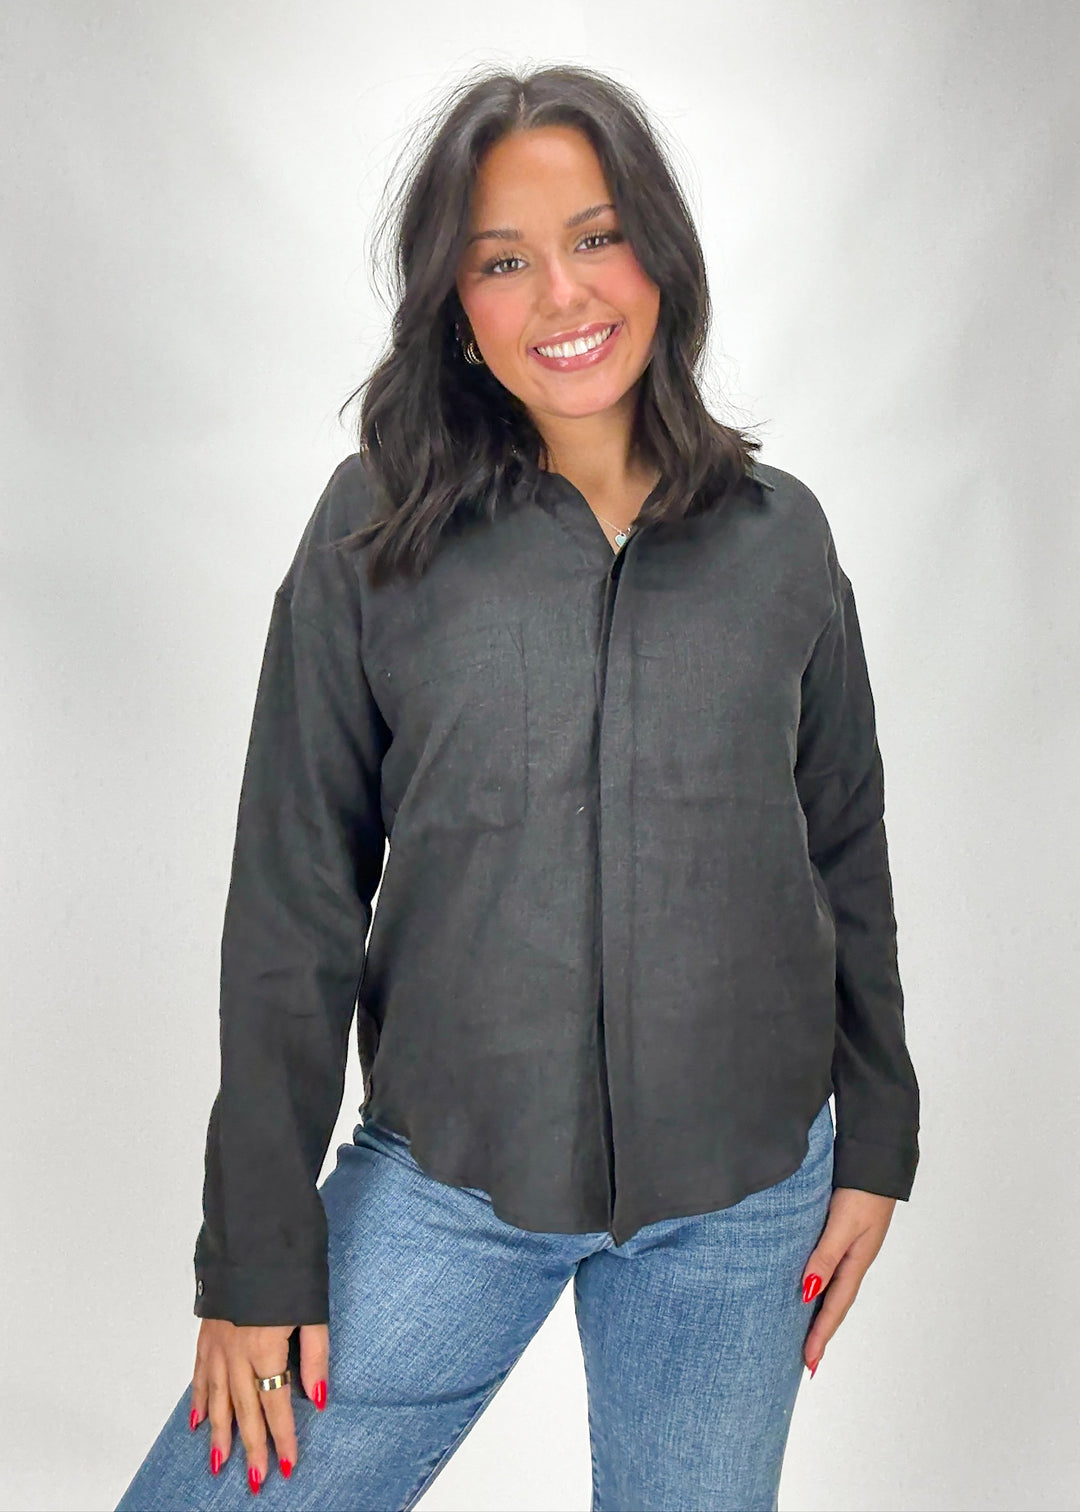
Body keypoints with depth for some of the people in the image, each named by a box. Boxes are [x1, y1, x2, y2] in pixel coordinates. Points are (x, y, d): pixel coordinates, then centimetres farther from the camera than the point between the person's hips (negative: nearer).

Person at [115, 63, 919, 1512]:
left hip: (743, 1201, 2)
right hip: (444, 1184, -1)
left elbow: (848, 855, 11)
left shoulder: (781, 534, 3)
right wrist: (257, 1251, -3)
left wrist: (875, 1144, 10)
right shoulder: (377, 532, -3)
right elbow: (293, 905, -3)